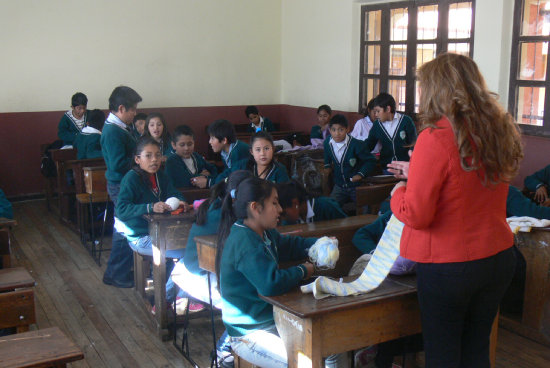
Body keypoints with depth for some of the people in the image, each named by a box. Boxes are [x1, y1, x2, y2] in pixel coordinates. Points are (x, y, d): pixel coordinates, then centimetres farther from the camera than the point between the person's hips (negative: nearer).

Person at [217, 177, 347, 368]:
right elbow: (271, 284, -35)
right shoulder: (244, 242, -24)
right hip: (251, 335, -10)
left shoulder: (265, 234, 8)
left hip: (274, 320, 10)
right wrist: (303, 271, -16)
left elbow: (290, 245, 27)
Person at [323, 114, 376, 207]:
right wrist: (327, 166, 10)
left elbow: (371, 161, -11)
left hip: (357, 185, -4)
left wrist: (361, 174, -19)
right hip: (339, 186, 4)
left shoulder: (356, 145, -21)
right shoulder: (327, 143, -4)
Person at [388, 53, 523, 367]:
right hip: (499, 258, 7)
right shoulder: (501, 131, 1)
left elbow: (416, 215, -20)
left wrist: (399, 192, 0)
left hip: (448, 266, -6)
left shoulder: (436, 138, -21)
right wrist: (417, 174, 19)